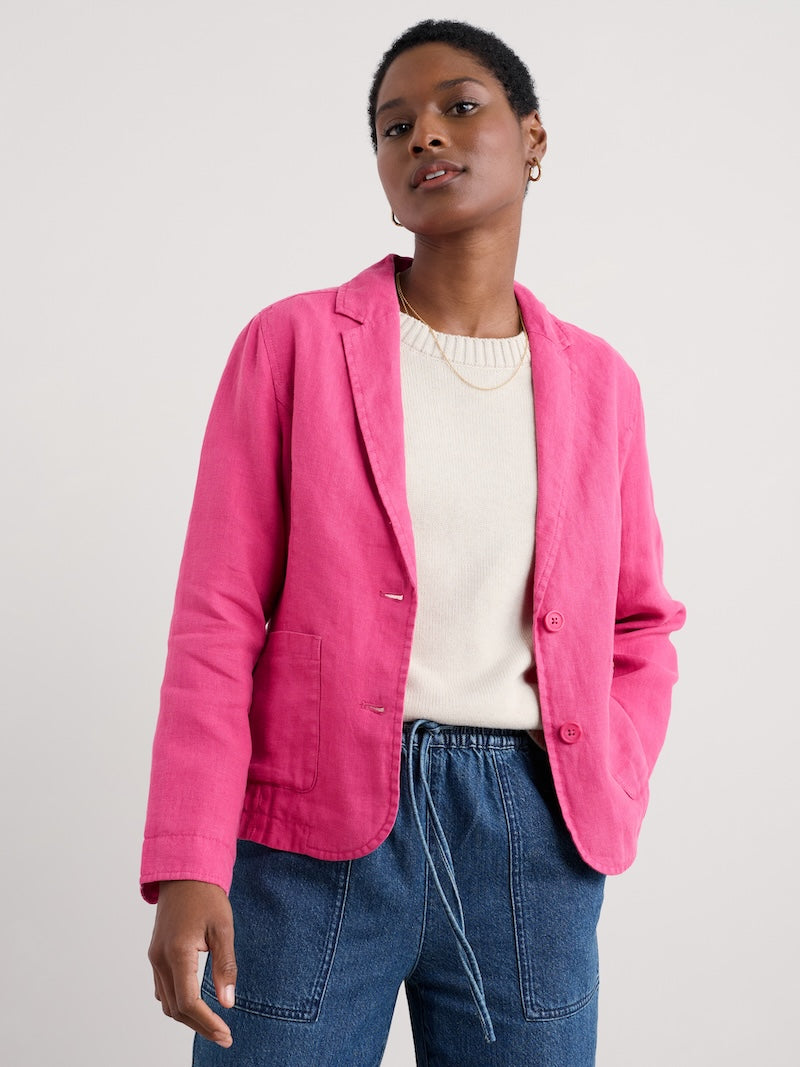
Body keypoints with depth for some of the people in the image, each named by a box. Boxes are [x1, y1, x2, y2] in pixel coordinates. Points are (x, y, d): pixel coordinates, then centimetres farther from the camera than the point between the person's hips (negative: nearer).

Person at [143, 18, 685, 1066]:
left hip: (530, 833, 3)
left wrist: (608, 803, 1)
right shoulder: (294, 342, 1)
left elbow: (640, 629, 17)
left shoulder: (597, 383, 9)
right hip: (313, 825, -2)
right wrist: (187, 867, -12)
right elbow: (219, 616, -3)